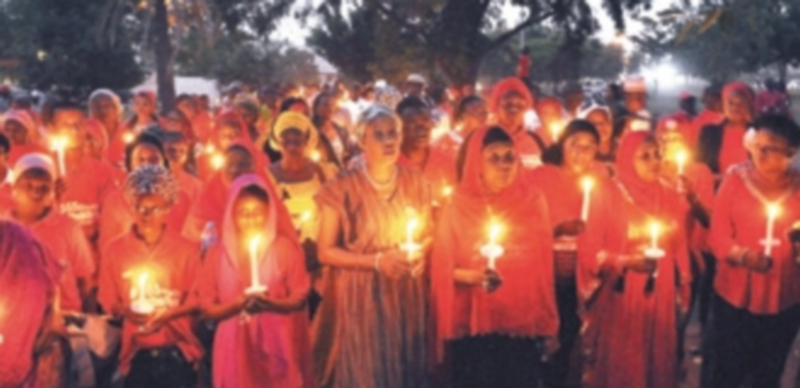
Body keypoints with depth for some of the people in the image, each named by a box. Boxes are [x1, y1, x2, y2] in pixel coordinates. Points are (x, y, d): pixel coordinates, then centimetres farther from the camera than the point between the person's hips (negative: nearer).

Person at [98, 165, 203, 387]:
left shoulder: (186, 250, 1)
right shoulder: (115, 251, 3)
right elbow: (108, 301, 4)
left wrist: (166, 314, -16)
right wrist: (126, 311, -17)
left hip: (177, 352, -1)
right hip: (136, 353, 1)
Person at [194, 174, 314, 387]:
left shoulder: (285, 249, 2)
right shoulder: (218, 254, 4)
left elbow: (299, 297, -1)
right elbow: (206, 307, 1)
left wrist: (272, 303, -20)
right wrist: (236, 305, -17)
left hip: (278, 343, -1)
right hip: (236, 346, 1)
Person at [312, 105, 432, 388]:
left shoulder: (414, 183, 5)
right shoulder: (344, 188, -8)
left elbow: (428, 236, 17)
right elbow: (325, 252, -9)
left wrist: (420, 255, -6)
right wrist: (377, 261, -18)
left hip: (406, 297, 4)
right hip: (360, 298, -3)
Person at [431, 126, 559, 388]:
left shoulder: (532, 202, 4)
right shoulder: (459, 206, -2)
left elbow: (543, 267, 7)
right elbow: (442, 268, -1)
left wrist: (548, 327, 7)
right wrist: (470, 275, -21)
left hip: (523, 325, 2)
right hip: (474, 326, -1)